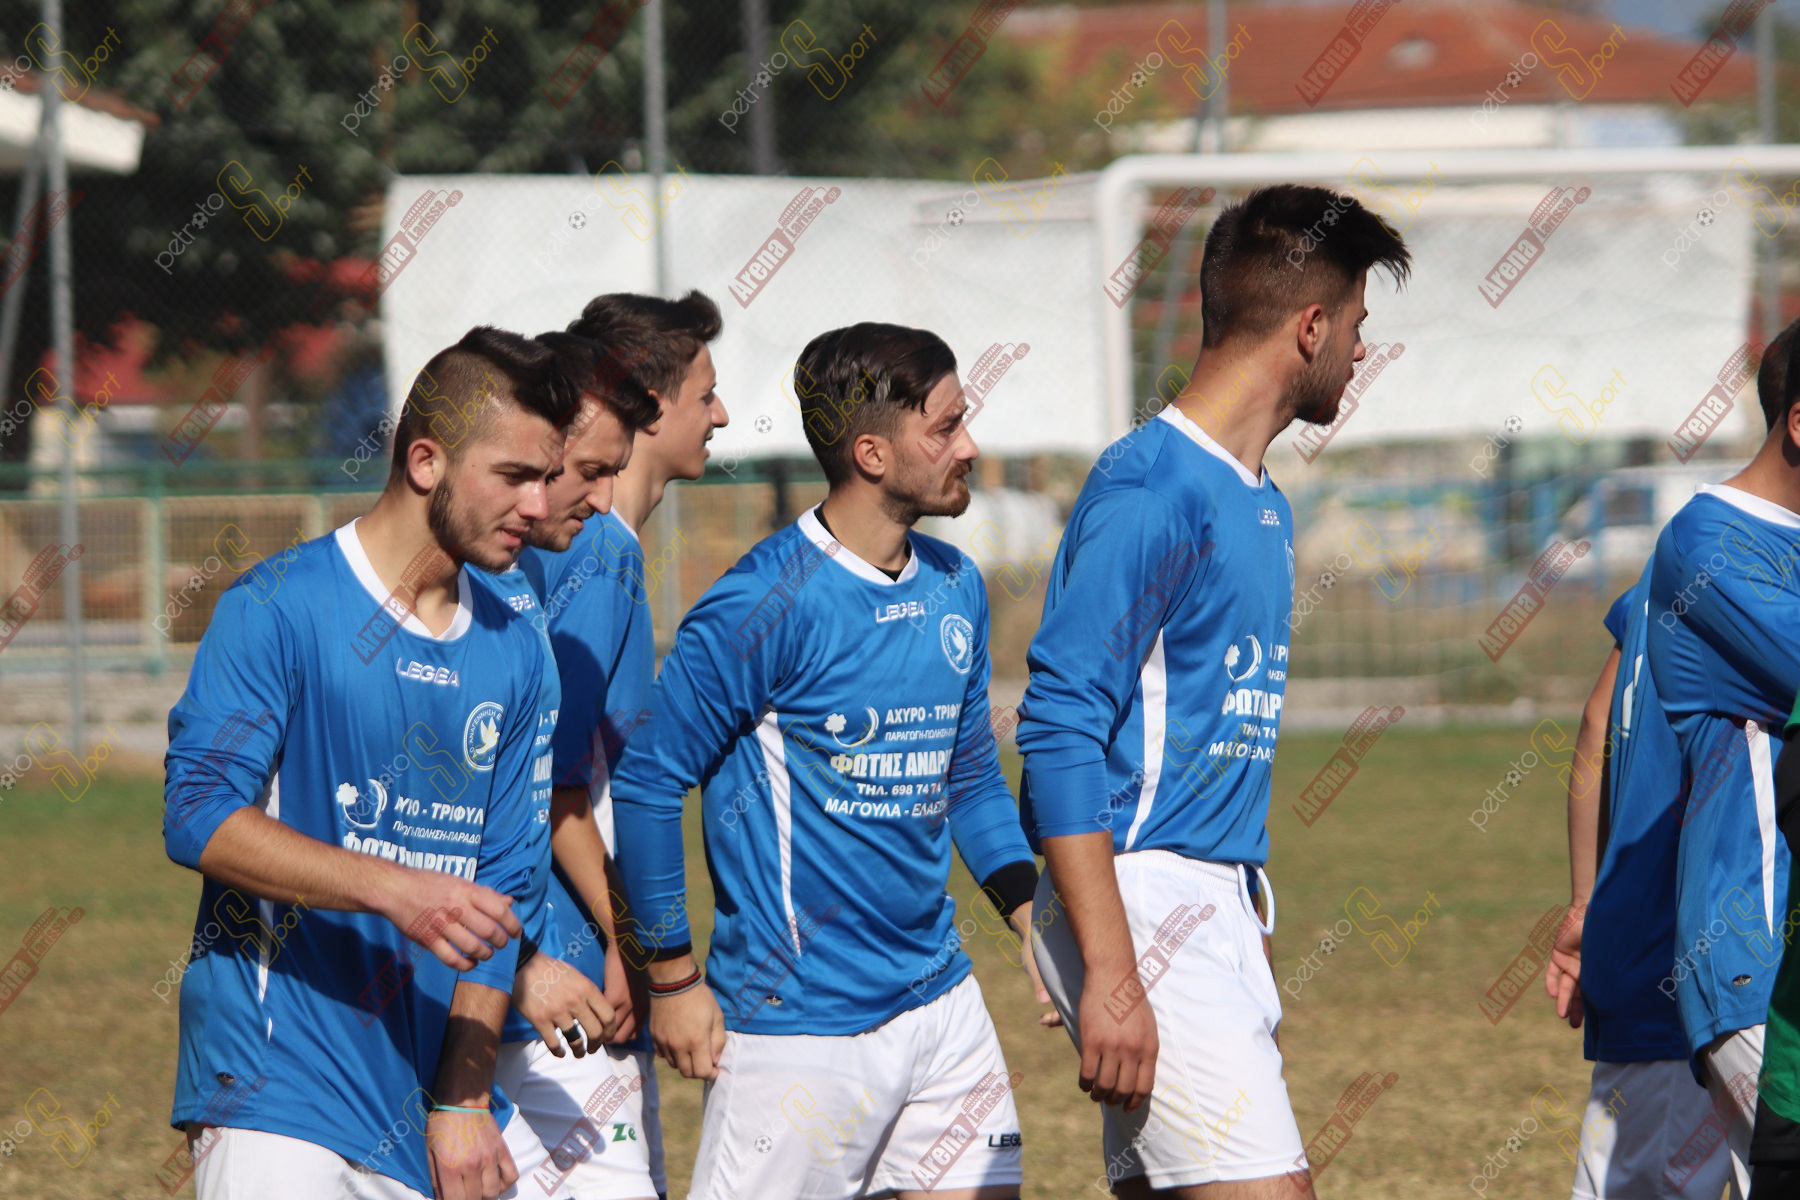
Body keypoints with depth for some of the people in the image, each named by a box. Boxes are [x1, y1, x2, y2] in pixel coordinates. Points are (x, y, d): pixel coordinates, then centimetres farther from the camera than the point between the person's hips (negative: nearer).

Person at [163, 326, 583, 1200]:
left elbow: (502, 884, 10)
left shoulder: (512, 650, 11)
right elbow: (197, 815, -15)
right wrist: (391, 889, -26)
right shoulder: (277, 610, -6)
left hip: (440, 1090, 5)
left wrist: (462, 1101, 1)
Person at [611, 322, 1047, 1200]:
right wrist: (671, 976, -8)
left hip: (941, 1000, 7)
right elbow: (645, 781, -11)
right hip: (798, 1022, -7)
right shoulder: (767, 603, -15)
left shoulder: (956, 588, 9)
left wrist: (1038, 923, 7)